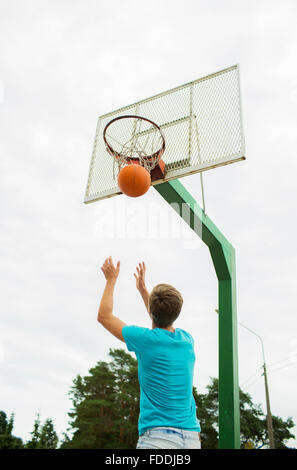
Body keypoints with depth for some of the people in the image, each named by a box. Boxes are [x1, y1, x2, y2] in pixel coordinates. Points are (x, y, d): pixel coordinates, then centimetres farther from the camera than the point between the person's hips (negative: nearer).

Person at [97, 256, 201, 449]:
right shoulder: (187, 339, 7)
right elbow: (165, 322, 32)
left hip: (159, 435, -6)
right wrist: (143, 288, 38)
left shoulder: (146, 339, -9)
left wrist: (112, 279, 16)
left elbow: (104, 316, 6)